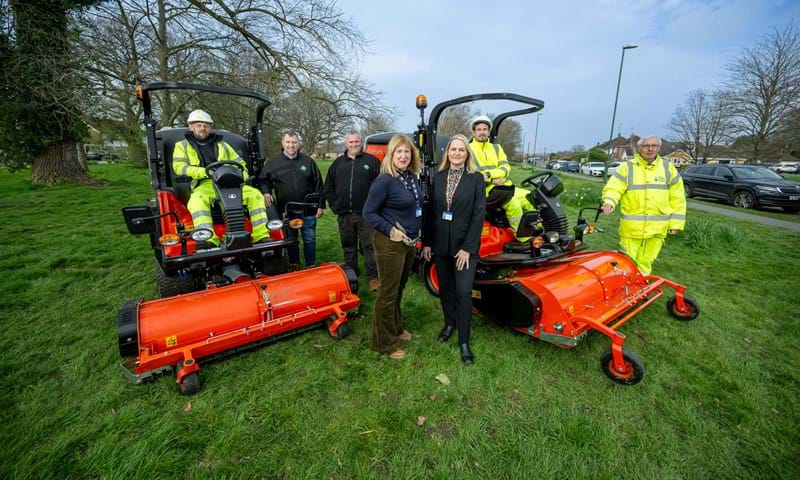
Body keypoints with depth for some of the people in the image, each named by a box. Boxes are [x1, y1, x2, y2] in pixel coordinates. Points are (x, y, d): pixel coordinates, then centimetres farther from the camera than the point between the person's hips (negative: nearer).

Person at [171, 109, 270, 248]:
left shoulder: (222, 144, 28)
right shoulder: (182, 145, 20)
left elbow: (240, 163, 25)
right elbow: (179, 167, 3)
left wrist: (241, 178, 1)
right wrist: (205, 172, -16)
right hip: (203, 185, -2)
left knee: (255, 194, -24)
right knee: (198, 201, -39)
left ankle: (262, 237, -31)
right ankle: (208, 241, -54)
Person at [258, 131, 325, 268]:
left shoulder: (308, 161, 3)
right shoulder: (273, 162, 2)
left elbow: (318, 184, 4)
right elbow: (263, 181, 10)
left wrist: (321, 205, 1)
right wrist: (266, 192, -11)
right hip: (285, 211, 1)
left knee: (309, 239, 7)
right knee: (290, 240, 13)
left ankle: (311, 266, 22)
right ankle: (294, 266, 29)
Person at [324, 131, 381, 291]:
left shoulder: (371, 161, 2)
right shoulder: (338, 163, 12)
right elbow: (328, 187, 16)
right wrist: (334, 205, 7)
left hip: (366, 214, -3)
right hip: (344, 215, 4)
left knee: (369, 246, -1)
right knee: (348, 247, 14)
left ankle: (373, 277, 9)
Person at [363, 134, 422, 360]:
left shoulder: (413, 177, 5)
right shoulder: (384, 180, -18)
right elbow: (369, 213, -14)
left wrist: (415, 231, 10)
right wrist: (390, 230, -20)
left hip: (410, 242, 8)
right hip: (391, 244, -8)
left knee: (399, 288, 22)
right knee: (388, 293, 4)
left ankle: (396, 327, 42)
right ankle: (384, 342, 22)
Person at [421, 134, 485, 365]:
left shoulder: (476, 178, -4)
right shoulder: (438, 177, 4)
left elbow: (479, 214, -8)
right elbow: (430, 211, 5)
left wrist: (468, 248, -13)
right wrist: (426, 242, 1)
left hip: (465, 245, -3)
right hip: (440, 243, 3)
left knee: (463, 292, -3)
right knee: (444, 287, 15)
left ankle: (464, 342, 13)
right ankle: (449, 324, 38)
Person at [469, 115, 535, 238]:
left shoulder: (496, 148, 20)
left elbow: (506, 167, 6)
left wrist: (489, 174, -14)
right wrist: (491, 180, -16)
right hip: (486, 189, -6)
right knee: (514, 204, -30)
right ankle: (524, 240, -18)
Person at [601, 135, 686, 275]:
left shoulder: (668, 168, 7)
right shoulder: (627, 167, -1)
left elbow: (677, 198, 9)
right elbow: (612, 189, -10)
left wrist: (675, 223, 5)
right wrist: (609, 202, -33)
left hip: (657, 228, 3)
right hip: (631, 227, -2)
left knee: (645, 263, 14)